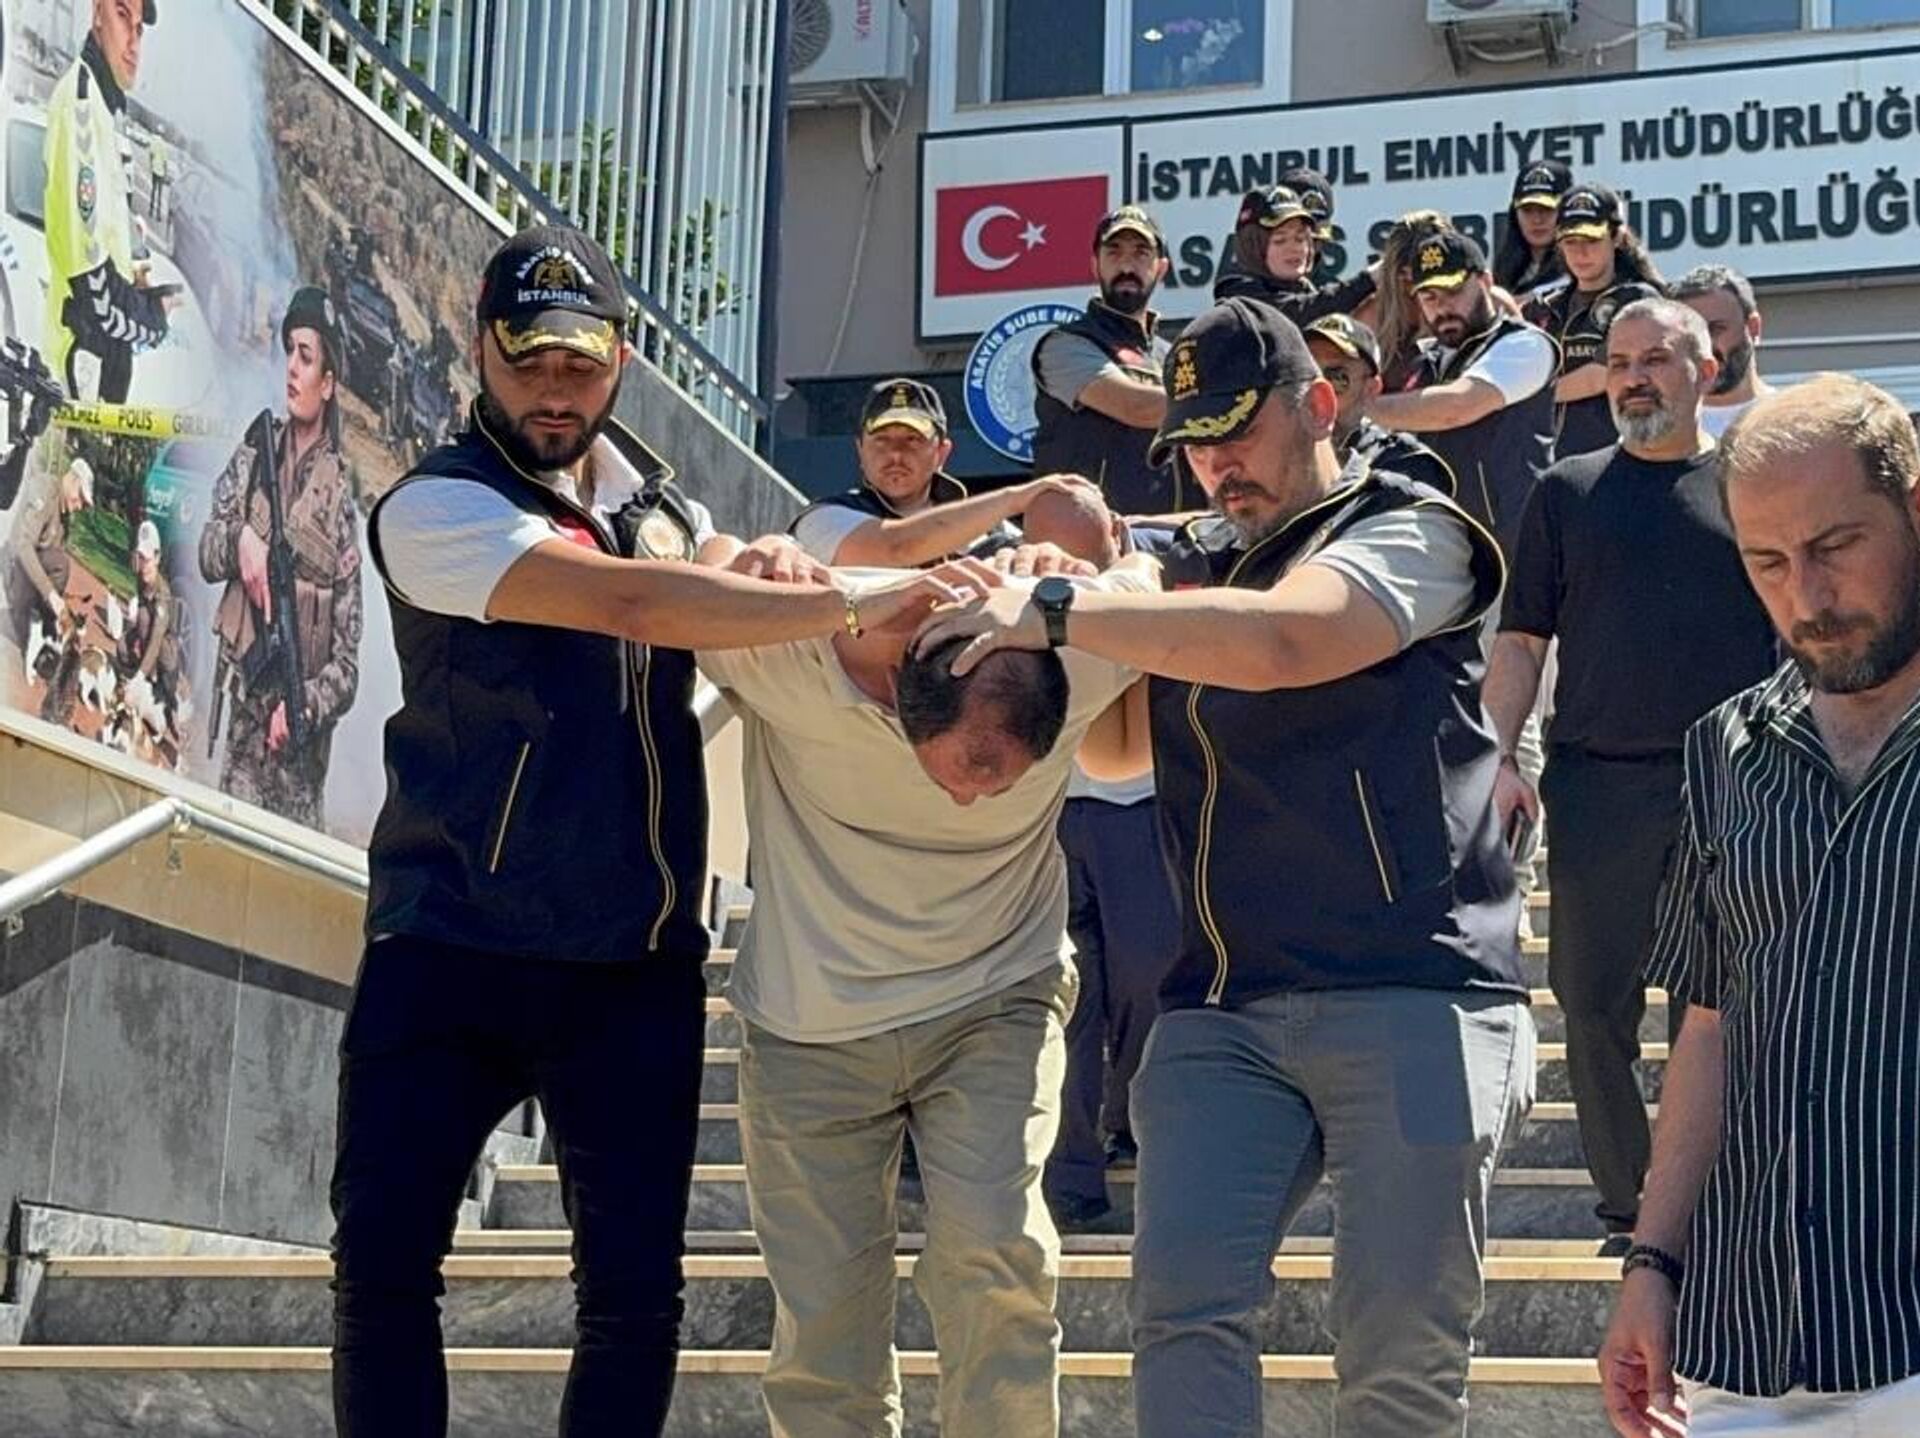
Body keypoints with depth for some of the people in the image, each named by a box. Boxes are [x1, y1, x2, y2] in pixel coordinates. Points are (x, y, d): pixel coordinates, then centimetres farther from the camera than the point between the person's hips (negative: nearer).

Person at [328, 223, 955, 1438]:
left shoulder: (652, 494, 11)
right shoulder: (435, 507, -11)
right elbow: (632, 603, -25)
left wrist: (770, 567, -4)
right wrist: (853, 602, -27)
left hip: (636, 969, 5)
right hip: (451, 950, -5)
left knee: (636, 1290, 3)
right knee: (382, 1264, -5)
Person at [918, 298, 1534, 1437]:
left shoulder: (1410, 534, 2)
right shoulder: (1194, 572, 22)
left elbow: (1280, 639, -18)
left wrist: (1054, 612, -18)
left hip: (1413, 993, -5)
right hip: (1225, 1008, 5)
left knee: (1402, 1345, -6)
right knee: (1186, 1298, -13)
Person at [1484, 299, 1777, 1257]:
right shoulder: (1568, 492, 11)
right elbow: (1520, 640, 11)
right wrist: (1502, 758, 0)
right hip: (1598, 782, 1)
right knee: (1595, 1005, 2)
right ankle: (1628, 1205, 14)